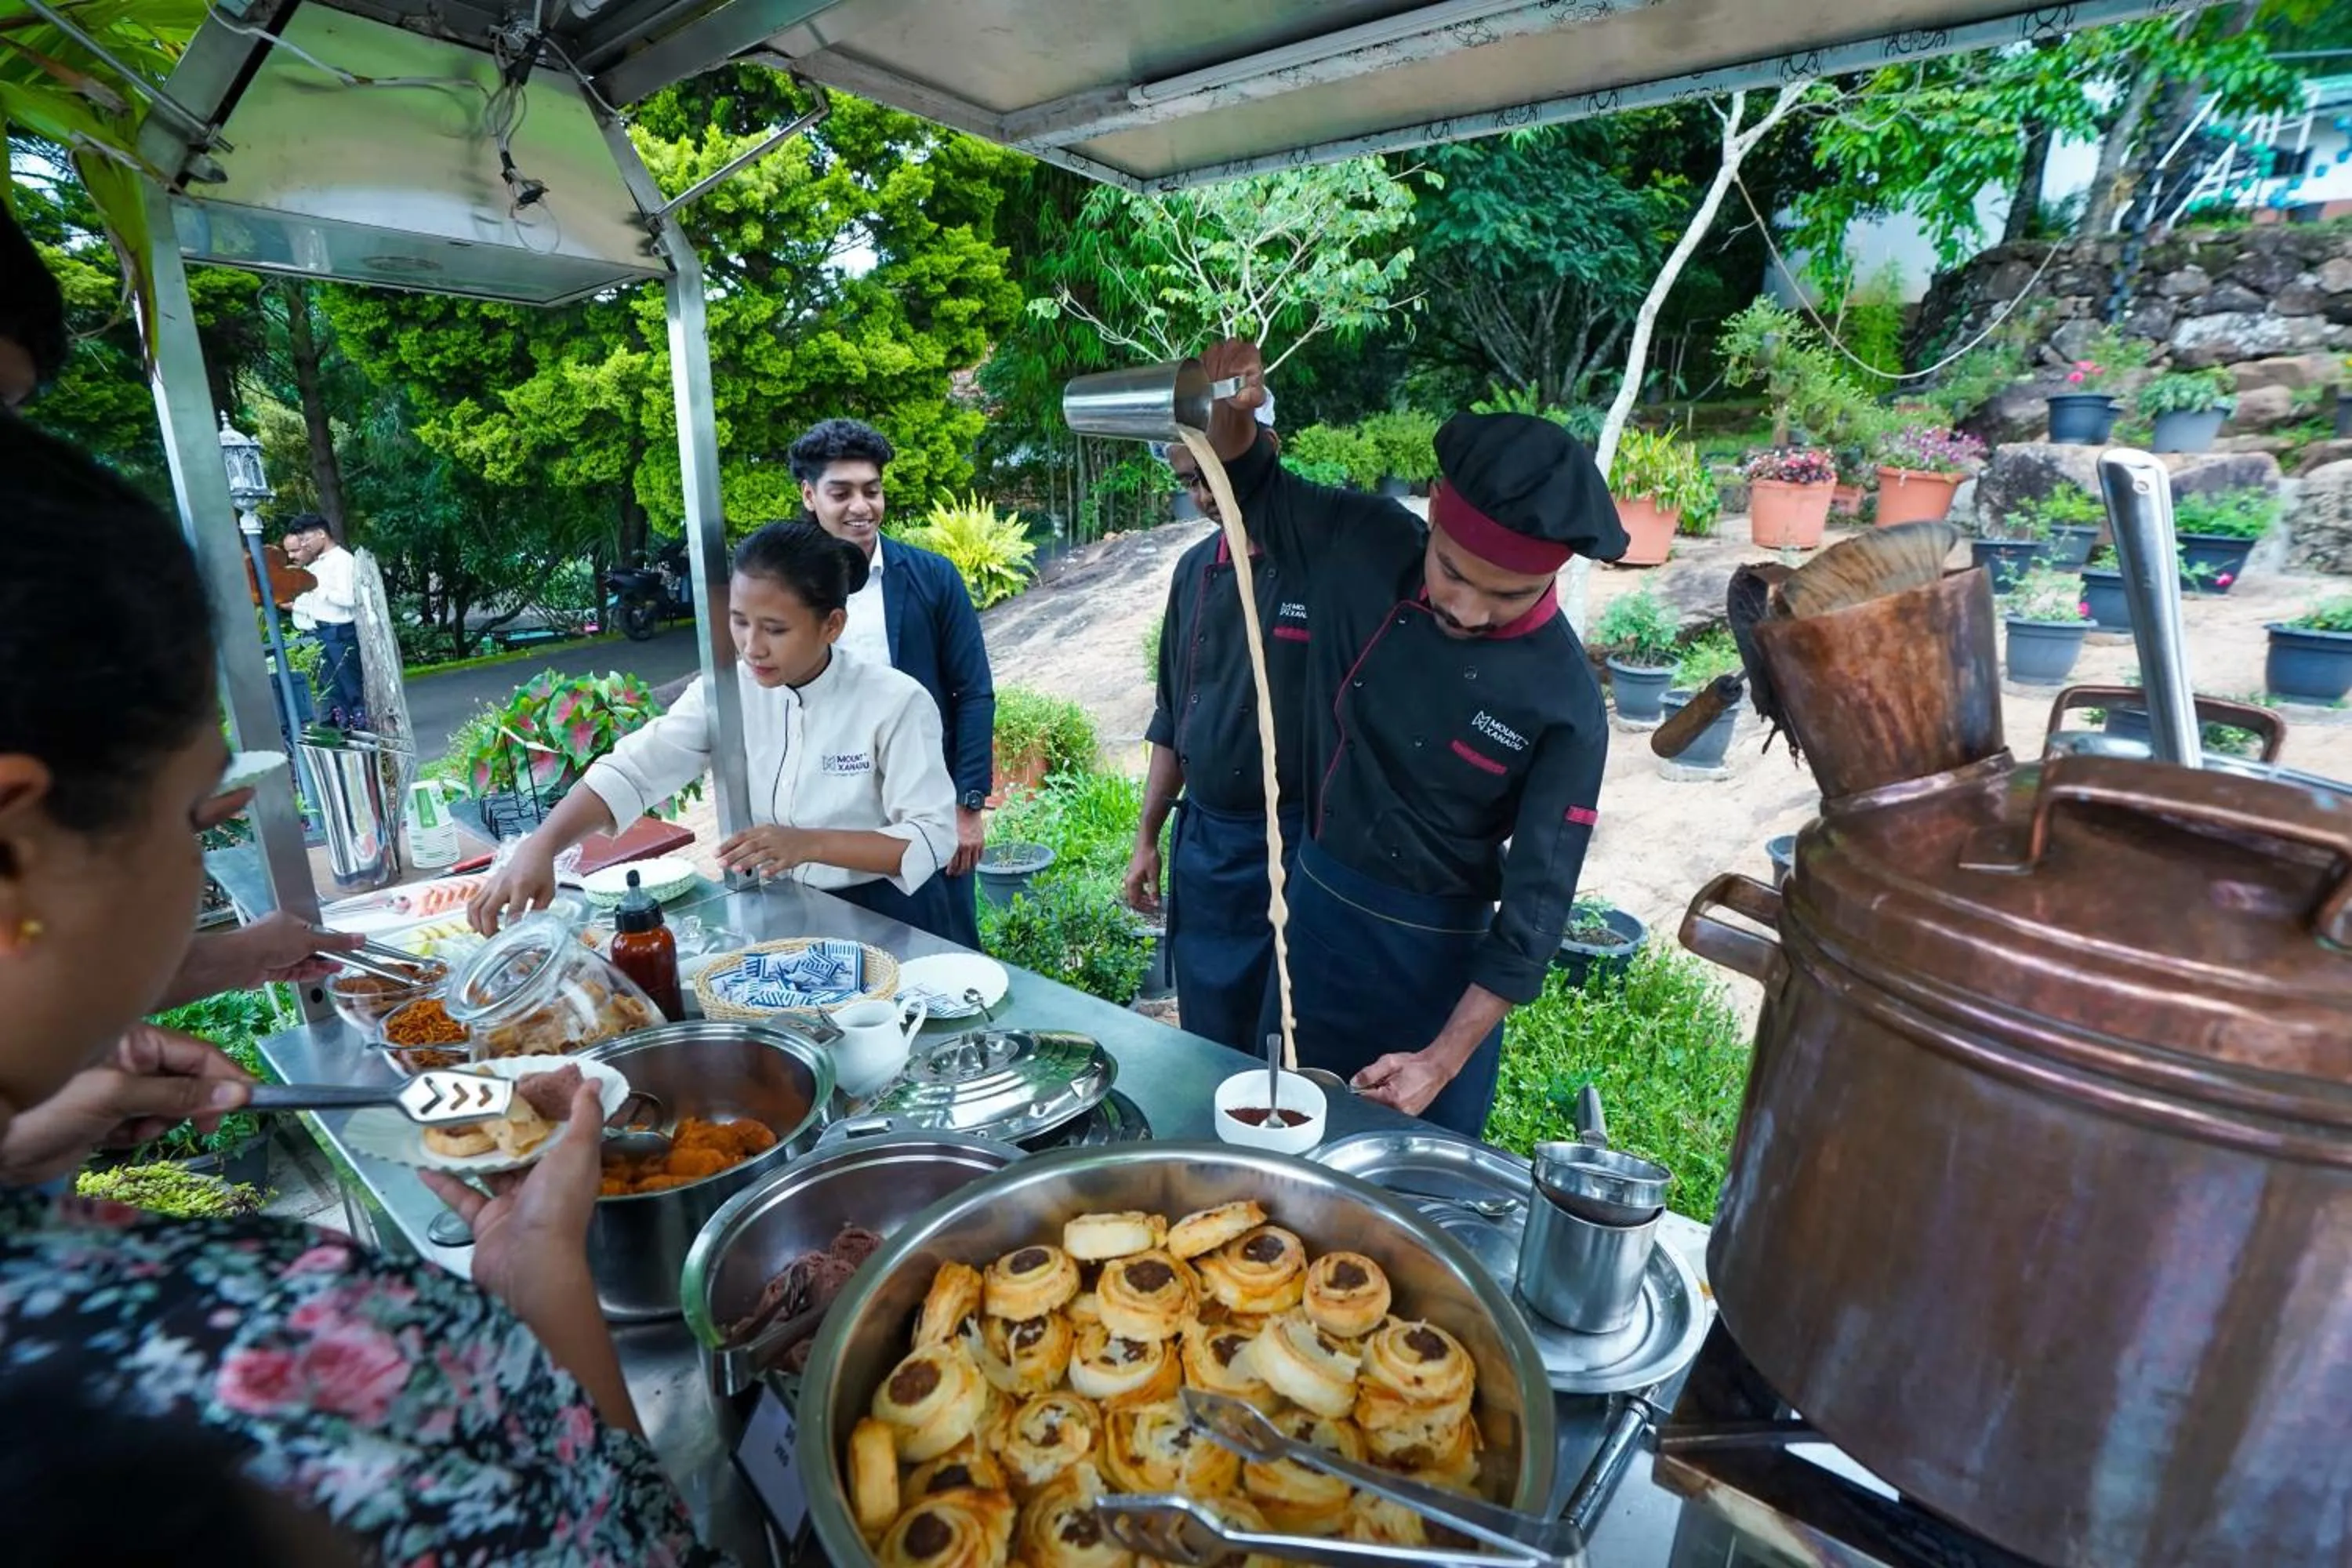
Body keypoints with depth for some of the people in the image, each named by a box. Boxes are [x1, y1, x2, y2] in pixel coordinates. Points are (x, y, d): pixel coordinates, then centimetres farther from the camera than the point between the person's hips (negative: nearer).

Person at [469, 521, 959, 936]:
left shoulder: (895, 702, -18)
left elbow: (932, 837, -19)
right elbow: (632, 771, -13)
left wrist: (810, 844, -29)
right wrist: (540, 846, -29)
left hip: (883, 920, -3)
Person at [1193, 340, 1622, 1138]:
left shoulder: (1564, 703, -20)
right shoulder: (1364, 546, -12)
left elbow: (1536, 902, -16)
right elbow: (1257, 489, 7)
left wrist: (1444, 1059, -16)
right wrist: (1231, 413, -15)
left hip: (1437, 954, -3)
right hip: (1314, 912, 4)